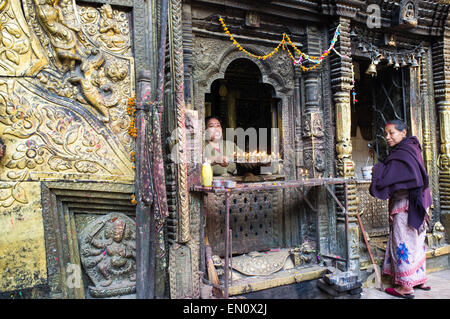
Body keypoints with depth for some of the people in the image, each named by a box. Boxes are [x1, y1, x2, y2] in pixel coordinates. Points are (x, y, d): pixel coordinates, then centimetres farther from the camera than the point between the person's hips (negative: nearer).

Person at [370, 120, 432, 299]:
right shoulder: (411, 148, 13)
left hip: (404, 206, -10)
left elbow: (386, 179, -23)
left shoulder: (401, 153, -17)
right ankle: (420, 280, 26)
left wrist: (377, 169, -4)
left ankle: (406, 287, 3)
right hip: (415, 205, 10)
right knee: (416, 242, 16)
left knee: (404, 243, -4)